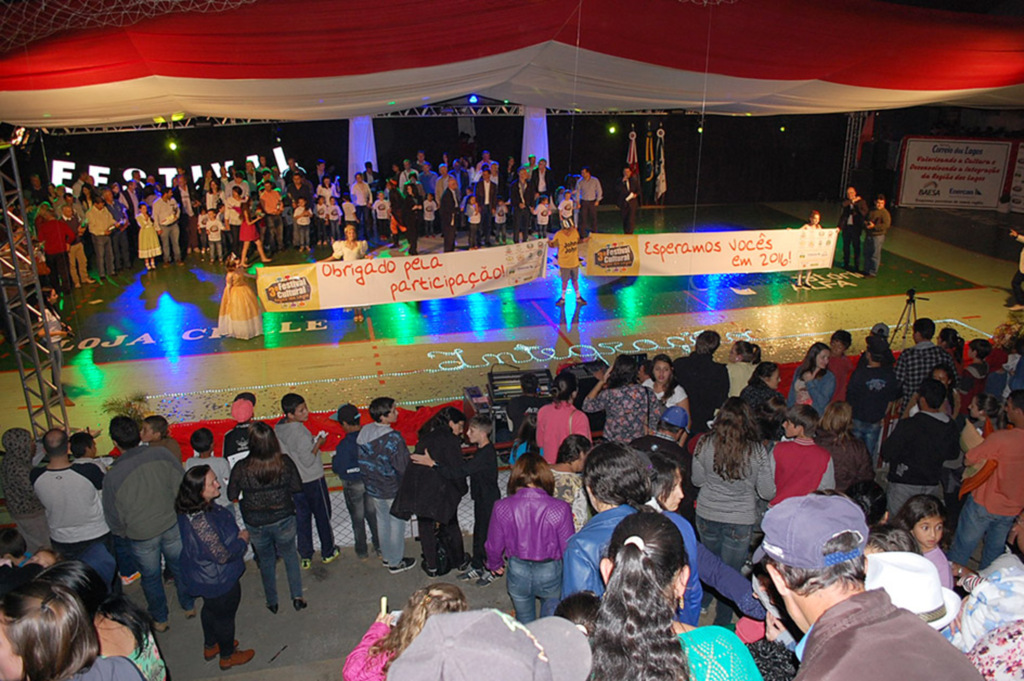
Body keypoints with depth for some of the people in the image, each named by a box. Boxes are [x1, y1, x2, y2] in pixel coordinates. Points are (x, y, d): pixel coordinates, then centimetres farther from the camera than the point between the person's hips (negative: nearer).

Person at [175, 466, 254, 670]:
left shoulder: (192, 508, -12)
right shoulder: (200, 520, -41)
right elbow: (223, 555, -31)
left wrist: (237, 535, -2)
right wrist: (243, 540, -16)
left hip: (204, 575, 9)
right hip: (219, 580, -8)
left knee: (211, 609, 31)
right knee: (225, 615, 17)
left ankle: (210, 646, 56)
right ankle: (227, 656, 43)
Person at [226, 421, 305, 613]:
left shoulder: (241, 468, -20)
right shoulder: (285, 462, -18)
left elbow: (232, 496, -8)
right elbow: (297, 488, -8)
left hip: (255, 524, 0)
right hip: (283, 519, 0)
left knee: (266, 561, 21)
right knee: (290, 557, 23)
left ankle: (272, 602, 34)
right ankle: (297, 597, 24)